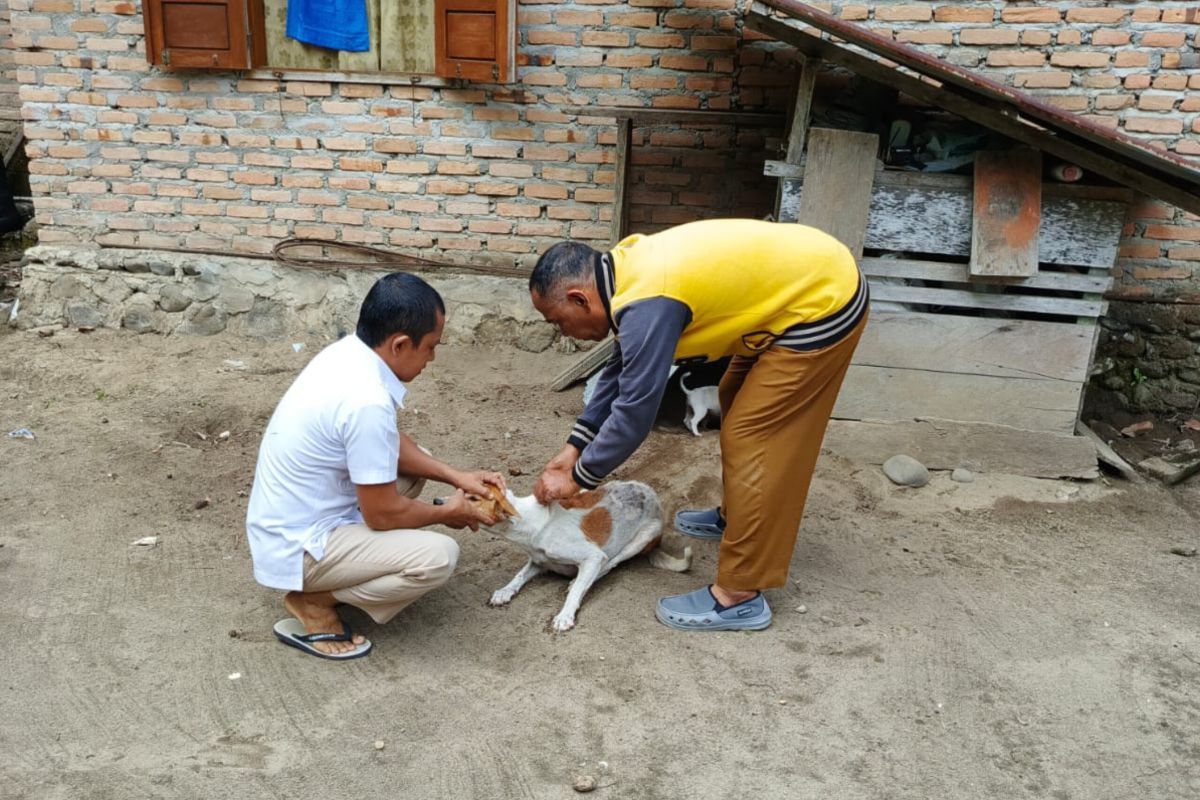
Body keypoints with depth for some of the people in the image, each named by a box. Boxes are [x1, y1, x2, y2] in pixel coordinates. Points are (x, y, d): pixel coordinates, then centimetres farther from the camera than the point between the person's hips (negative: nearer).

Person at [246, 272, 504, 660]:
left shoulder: (347, 352, -3)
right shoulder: (367, 401, -30)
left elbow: (390, 444, 13)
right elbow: (382, 513, -20)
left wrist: (456, 476, 6)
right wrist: (447, 512, -3)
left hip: (290, 521, 9)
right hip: (298, 546, -9)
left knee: (409, 462, 18)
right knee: (439, 555, -19)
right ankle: (313, 601, -2)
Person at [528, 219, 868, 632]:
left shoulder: (647, 304, -26)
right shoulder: (630, 270, 5)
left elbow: (635, 409, -22)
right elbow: (621, 368, 14)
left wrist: (577, 478, -8)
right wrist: (574, 447, 12)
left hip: (822, 303, -10)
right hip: (810, 274, 10)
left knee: (754, 438, -6)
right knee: (737, 401, 22)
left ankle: (738, 596, 2)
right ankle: (735, 517, 40)